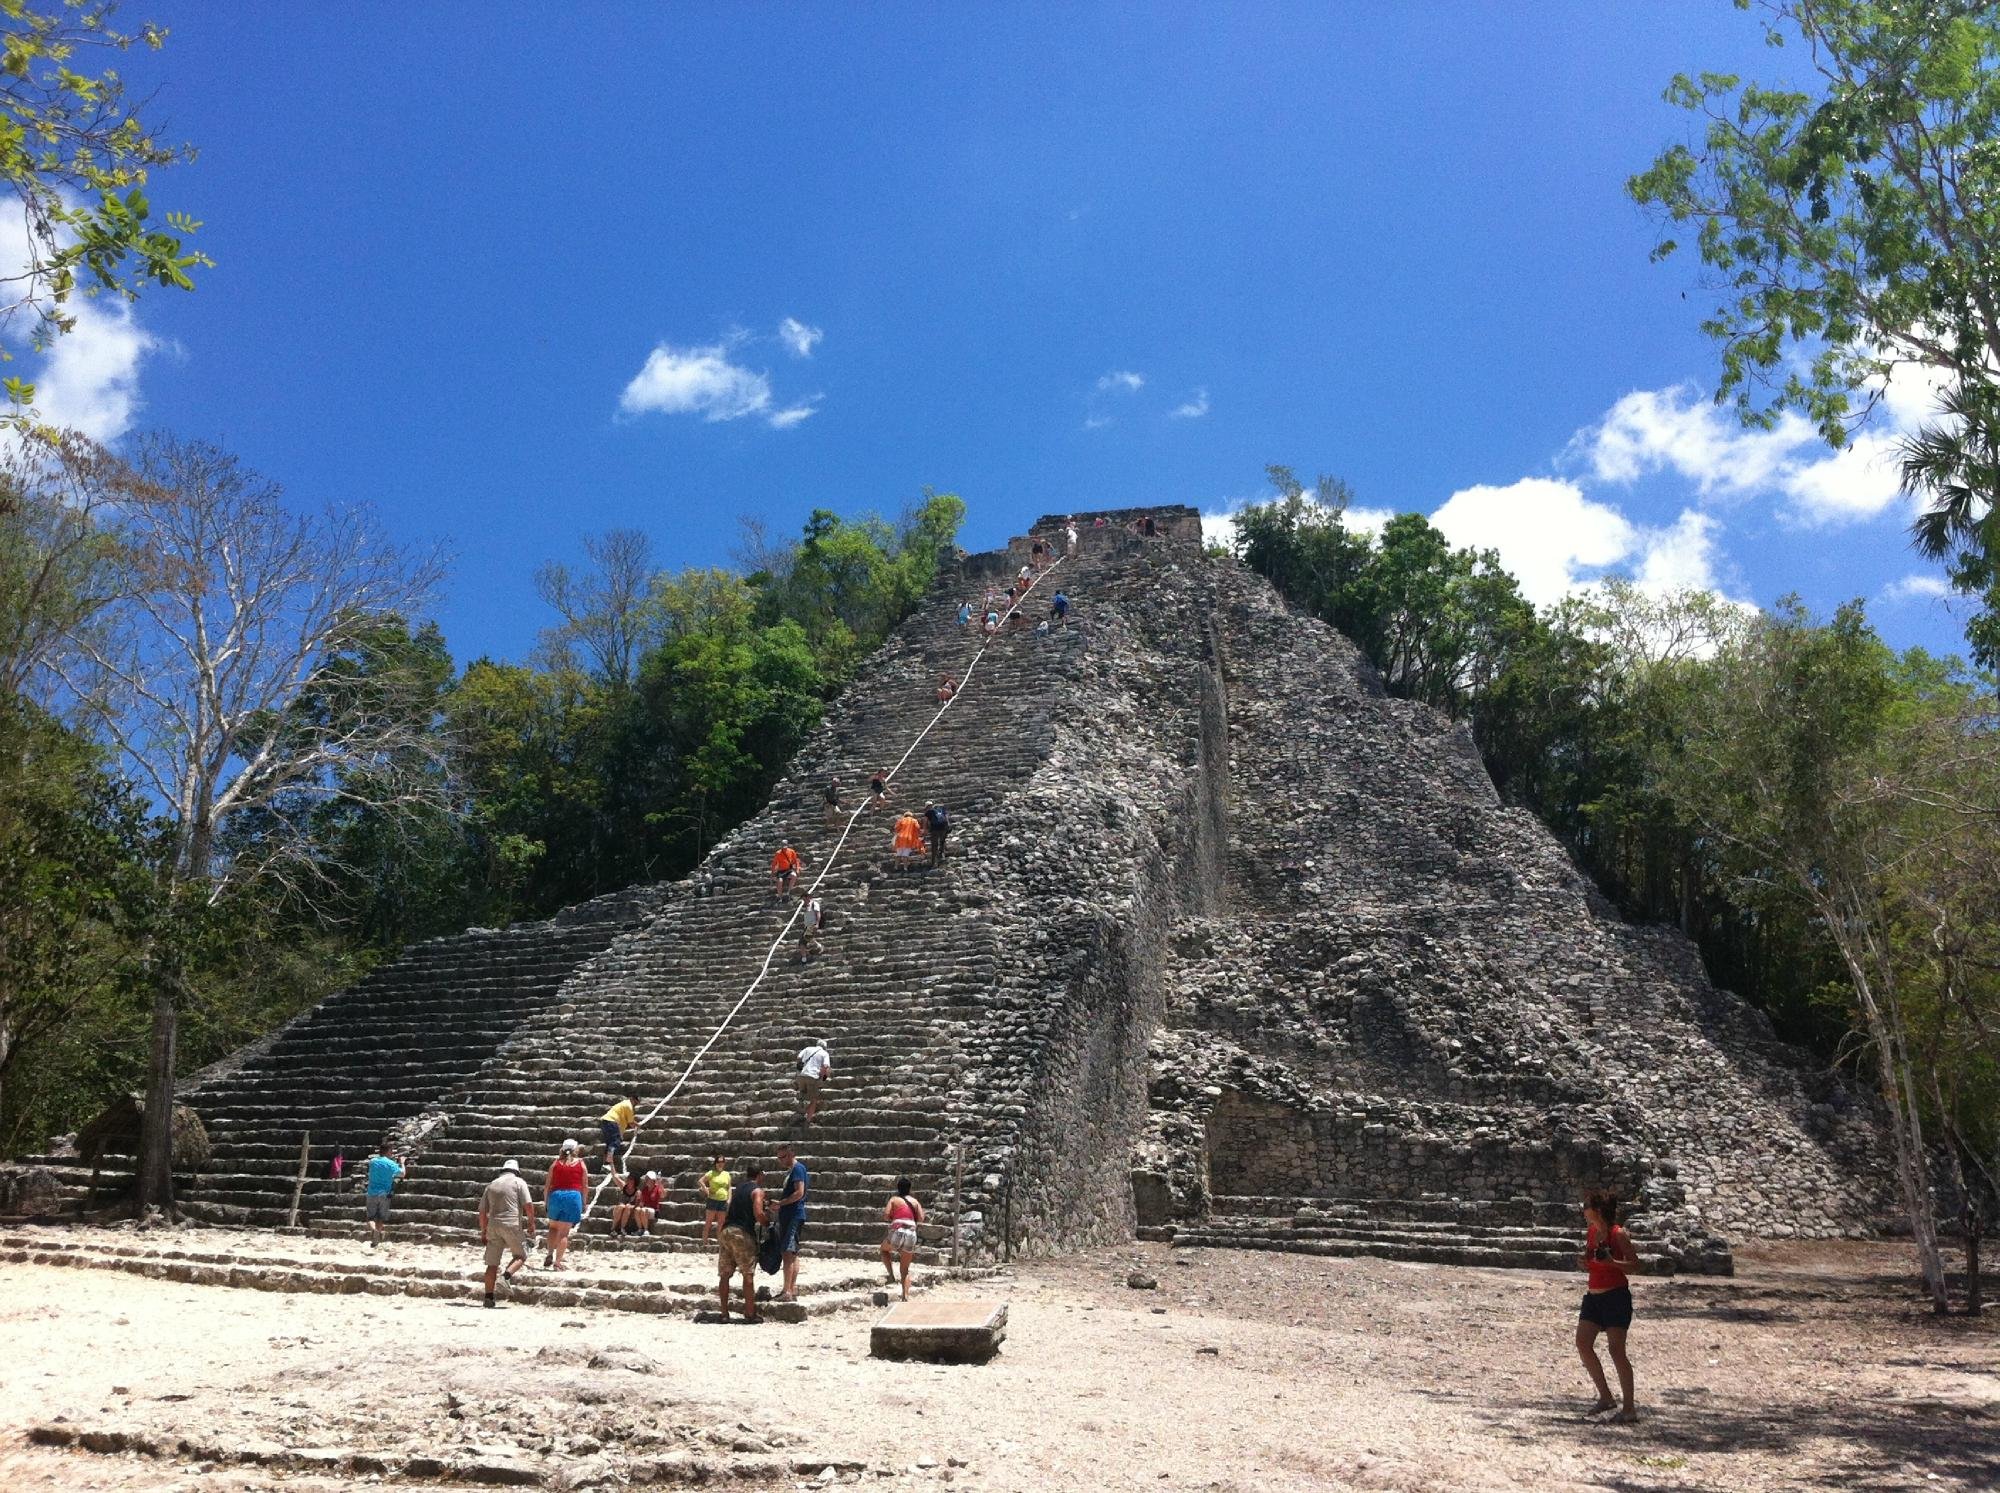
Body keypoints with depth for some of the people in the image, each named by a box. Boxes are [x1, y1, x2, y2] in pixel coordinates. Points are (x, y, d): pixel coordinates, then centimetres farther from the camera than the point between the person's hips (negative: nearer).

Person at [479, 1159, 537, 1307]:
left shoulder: (491, 1185, 17)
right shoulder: (518, 1182, 4)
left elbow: (482, 1211, 17)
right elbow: (528, 1205, -6)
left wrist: (484, 1231, 24)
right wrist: (531, 1223, 3)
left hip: (493, 1225, 4)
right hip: (512, 1224, -4)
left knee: (492, 1263, 7)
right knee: (521, 1256, 10)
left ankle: (489, 1297, 3)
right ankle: (506, 1277, -15)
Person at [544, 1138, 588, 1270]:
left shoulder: (555, 1163, 8)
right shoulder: (580, 1163, 6)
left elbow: (548, 1185, 7)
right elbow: (585, 1186, 6)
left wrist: (545, 1202, 17)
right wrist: (584, 1203, 16)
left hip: (556, 1195, 1)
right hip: (574, 1196, -1)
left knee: (553, 1226, 22)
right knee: (565, 1231, 3)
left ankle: (550, 1254, 7)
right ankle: (557, 1262, -1)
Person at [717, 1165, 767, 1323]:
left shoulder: (737, 1187, 19)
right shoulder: (757, 1191, -3)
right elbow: (758, 1214, -16)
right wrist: (767, 1220, 5)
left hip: (726, 1231, 7)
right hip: (743, 1233, -7)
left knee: (725, 1274, 10)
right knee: (748, 1275, 1)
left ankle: (724, 1313, 12)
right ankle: (750, 1314, 3)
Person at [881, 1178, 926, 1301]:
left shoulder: (894, 1200, 6)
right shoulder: (915, 1201, 13)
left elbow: (885, 1216, -4)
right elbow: (921, 1219, 4)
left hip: (897, 1233, -3)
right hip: (911, 1235, 3)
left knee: (884, 1249, 31)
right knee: (906, 1269, 17)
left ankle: (892, 1276, 14)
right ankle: (906, 1297, 3)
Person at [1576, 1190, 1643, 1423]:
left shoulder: (1618, 1235, -11)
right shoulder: (1590, 1233, 10)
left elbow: (1635, 1266, -10)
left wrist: (1612, 1262, -26)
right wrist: (1582, 1263, -1)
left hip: (1616, 1296, -8)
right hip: (1593, 1296, 8)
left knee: (1616, 1350, -8)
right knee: (1582, 1343, 1)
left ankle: (1629, 1408, 1)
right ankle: (1605, 1397, 13)